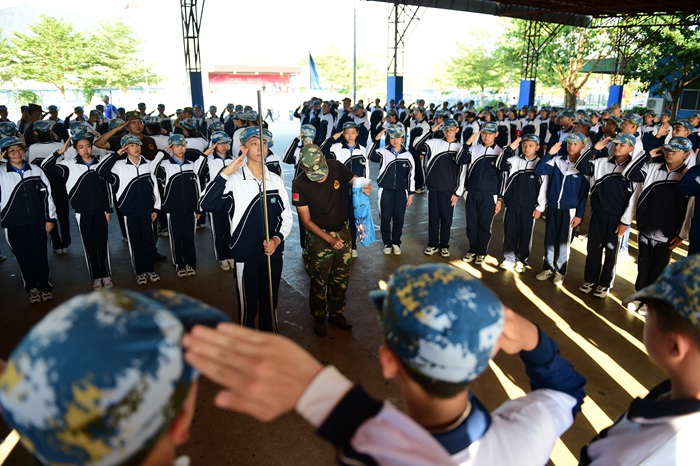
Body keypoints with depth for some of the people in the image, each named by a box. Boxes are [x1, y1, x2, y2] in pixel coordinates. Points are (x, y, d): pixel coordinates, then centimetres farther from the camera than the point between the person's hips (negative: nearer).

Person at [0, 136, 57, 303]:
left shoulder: (36, 170, 4)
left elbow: (47, 194, 7)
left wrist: (51, 218, 5)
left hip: (37, 222, 0)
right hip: (14, 225, 0)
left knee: (40, 255, 6)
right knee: (23, 257, 8)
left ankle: (45, 286, 22)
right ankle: (32, 288, 22)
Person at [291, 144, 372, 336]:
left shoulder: (336, 167, -15)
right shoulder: (300, 185, -21)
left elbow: (355, 180, 1)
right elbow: (306, 220, -15)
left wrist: (365, 186, -24)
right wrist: (329, 239, -21)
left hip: (342, 232, 4)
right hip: (319, 236, -3)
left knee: (341, 277, 16)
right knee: (319, 281, 11)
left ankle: (336, 313, 37)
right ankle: (319, 318, 33)